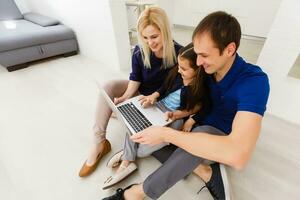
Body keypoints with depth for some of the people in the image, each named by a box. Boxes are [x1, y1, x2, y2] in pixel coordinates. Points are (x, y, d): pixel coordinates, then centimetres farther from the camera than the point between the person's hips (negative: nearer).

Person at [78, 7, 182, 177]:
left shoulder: (178, 53, -24)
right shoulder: (140, 51, -16)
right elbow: (135, 79, -8)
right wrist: (126, 96, -26)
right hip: (139, 92, 3)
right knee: (108, 87, -19)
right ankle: (99, 143, -15)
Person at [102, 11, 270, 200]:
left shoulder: (254, 81, -29)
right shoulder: (208, 69, -10)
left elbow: (237, 156, -43)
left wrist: (166, 133, -42)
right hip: (198, 129, 5)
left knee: (204, 131, -42)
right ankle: (204, 171, -10)